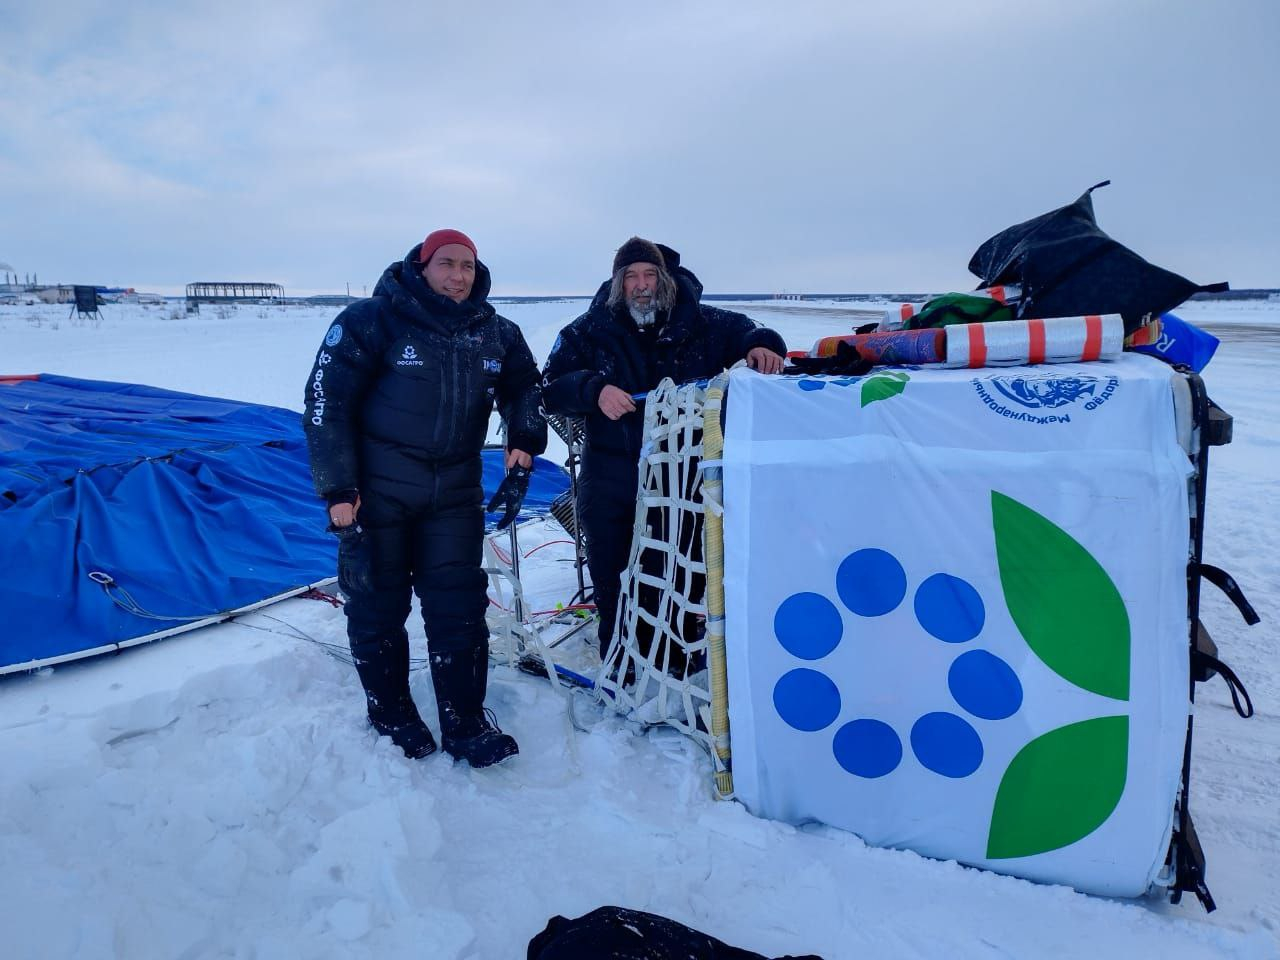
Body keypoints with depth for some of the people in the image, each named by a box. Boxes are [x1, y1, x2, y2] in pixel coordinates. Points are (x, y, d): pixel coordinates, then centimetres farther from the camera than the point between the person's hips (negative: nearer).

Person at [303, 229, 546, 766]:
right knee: (378, 605, 8)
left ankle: (465, 723, 16)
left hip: (454, 493, 3)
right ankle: (391, 712, 29)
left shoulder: (495, 332, 5)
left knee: (460, 605, 3)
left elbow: (523, 387, 19)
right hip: (376, 492, -3)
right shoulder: (373, 320, -10)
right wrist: (337, 488, -13)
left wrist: (524, 439, 0)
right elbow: (326, 400, -10)